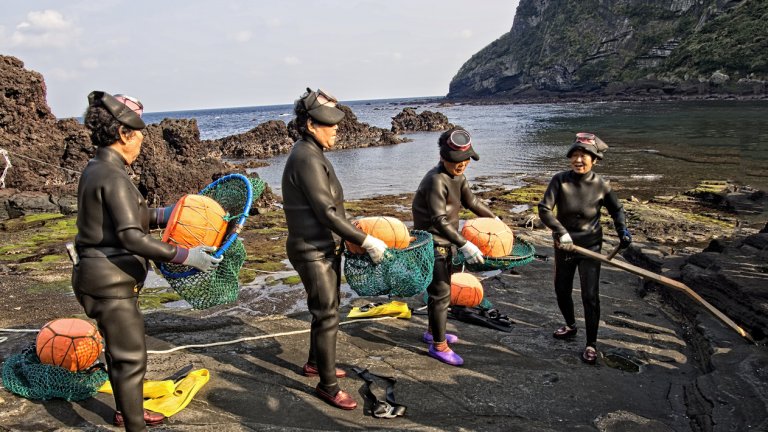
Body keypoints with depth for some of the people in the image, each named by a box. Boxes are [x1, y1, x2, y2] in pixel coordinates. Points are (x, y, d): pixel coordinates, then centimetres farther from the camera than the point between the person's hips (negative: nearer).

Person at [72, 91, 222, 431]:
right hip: (110, 281, -10)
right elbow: (132, 238, -27)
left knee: (120, 349, 24)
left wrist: (162, 215, 15)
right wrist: (184, 256, -24)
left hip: (106, 278, 10)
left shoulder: (96, 170, 8)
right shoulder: (112, 177, -22)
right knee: (131, 358, 1)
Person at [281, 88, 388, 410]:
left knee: (327, 310, 21)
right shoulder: (307, 160, -22)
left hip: (326, 248, 10)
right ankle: (327, 386, 13)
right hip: (313, 252, -10)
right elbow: (326, 213, -25)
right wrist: (365, 241, -21)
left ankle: (315, 363, 40)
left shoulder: (311, 154, 10)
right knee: (327, 317, -1)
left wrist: (353, 236, 18)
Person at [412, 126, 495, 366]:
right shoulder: (436, 180, -24)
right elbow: (440, 220, -29)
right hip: (432, 244, -10)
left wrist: (494, 218, 22)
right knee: (440, 293, -4)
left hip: (445, 243, 10)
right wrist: (464, 245, -32)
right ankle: (438, 345, 8)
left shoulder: (457, 176, 5)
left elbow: (471, 201, 18)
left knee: (441, 289, 20)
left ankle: (432, 331, 38)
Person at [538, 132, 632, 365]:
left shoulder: (601, 186, -12)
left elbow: (616, 210, 6)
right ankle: (570, 326, 44)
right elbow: (544, 209, -19)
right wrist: (561, 231, -29)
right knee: (562, 290, 17)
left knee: (590, 296, -4)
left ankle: (591, 344, 12)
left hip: (590, 246, -2)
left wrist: (622, 229, -11)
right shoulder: (560, 180, -14)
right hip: (564, 246, 2)